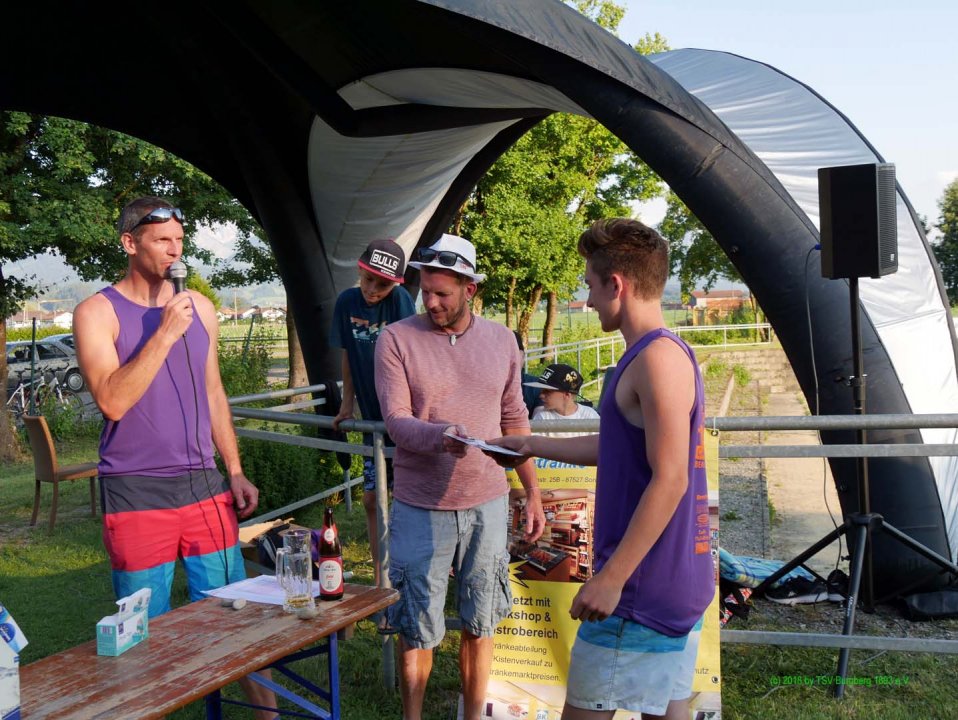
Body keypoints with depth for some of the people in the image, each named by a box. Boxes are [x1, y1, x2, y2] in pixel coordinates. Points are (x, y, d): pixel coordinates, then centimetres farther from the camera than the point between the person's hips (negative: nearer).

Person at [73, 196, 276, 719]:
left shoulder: (199, 307, 9)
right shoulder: (97, 313, -4)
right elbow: (112, 400, -17)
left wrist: (235, 472, 12)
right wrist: (166, 332, -19)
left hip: (204, 487, 4)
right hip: (136, 497, -4)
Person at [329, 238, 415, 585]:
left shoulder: (400, 299, -15)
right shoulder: (346, 302, 1)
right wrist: (347, 404, 13)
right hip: (374, 419, 6)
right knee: (372, 498, 10)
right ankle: (381, 582, 24)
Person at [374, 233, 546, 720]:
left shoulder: (501, 341, 4)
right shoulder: (396, 339, -6)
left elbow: (514, 420, 10)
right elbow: (396, 420, -13)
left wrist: (533, 493, 9)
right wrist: (440, 437, -34)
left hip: (487, 502, 3)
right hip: (420, 509, -2)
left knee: (480, 622, 13)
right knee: (416, 627, 7)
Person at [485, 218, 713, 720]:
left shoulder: (658, 357, -18)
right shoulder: (656, 354, 13)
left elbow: (669, 480, -24)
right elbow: (619, 448, 22)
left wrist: (611, 578, -23)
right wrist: (536, 446, 28)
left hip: (644, 586, -9)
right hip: (676, 584, 9)